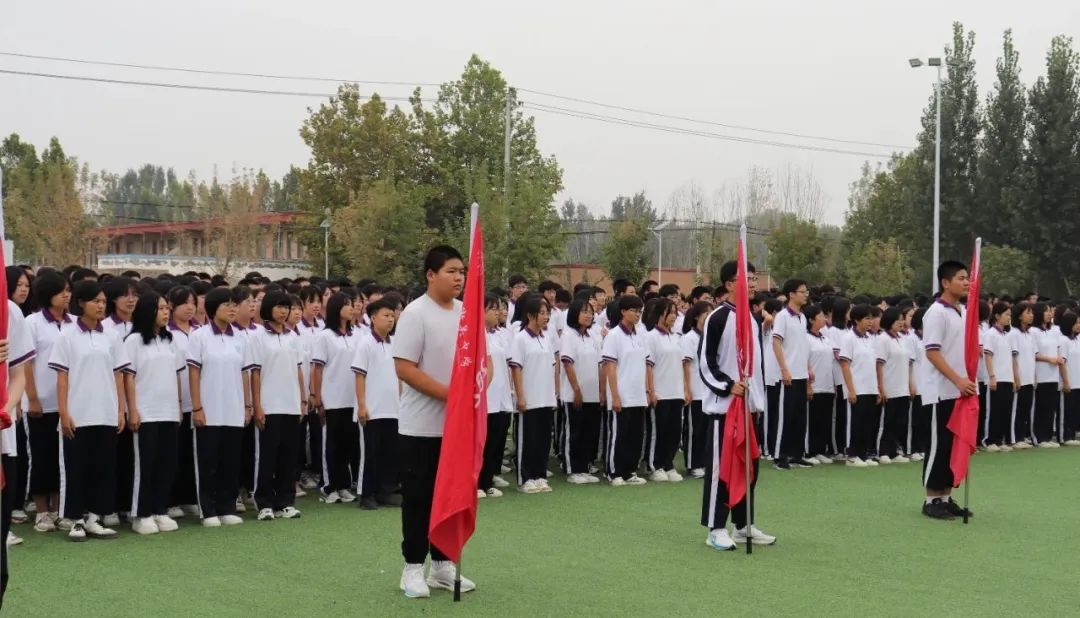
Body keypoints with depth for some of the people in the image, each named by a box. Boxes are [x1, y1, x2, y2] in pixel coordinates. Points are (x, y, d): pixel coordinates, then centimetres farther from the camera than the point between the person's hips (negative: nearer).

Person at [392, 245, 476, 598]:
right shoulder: (415, 313, -12)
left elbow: (483, 358, 12)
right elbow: (404, 368, -17)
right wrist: (449, 394, -22)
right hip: (422, 425, -6)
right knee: (419, 498, 2)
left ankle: (443, 565, 22)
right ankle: (413, 568, 11)